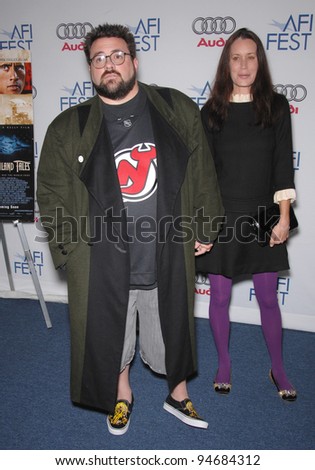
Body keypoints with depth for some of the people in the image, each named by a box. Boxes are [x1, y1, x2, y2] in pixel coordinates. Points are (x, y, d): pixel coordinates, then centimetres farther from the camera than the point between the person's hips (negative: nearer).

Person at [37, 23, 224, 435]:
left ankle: (178, 396, 47)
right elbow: (51, 194, 2)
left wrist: (204, 230, 5)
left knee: (174, 328, 19)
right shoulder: (68, 129, -2)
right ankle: (122, 395, 49)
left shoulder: (178, 110, 0)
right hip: (103, 261, 0)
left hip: (168, 254, 1)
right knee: (110, 334, 18)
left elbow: (203, 174, 5)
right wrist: (70, 247, -3)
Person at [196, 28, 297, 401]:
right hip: (221, 216, 0)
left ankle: (278, 369, 30)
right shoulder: (211, 111, 2)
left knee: (268, 297, 9)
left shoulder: (276, 106, 2)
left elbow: (283, 164, -1)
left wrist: (283, 216, -6)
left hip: (262, 216, 0)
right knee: (220, 296, 9)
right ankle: (224, 364, 31)